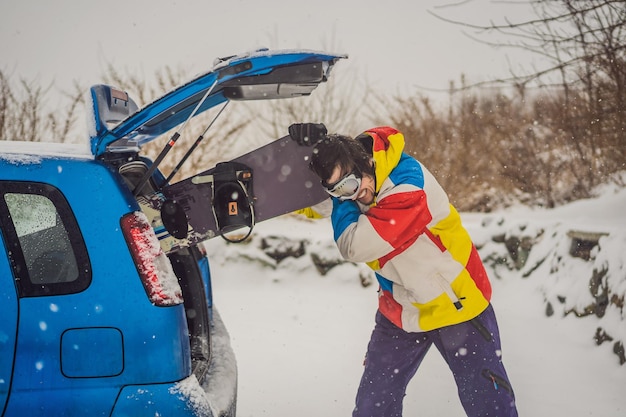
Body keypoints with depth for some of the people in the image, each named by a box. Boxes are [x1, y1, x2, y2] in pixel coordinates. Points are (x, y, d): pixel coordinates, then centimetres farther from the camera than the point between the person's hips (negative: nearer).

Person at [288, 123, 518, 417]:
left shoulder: (408, 187, -30)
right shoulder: (355, 174, -9)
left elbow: (354, 247, -30)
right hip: (401, 311, 6)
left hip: (457, 302, -6)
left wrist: (340, 198, -17)